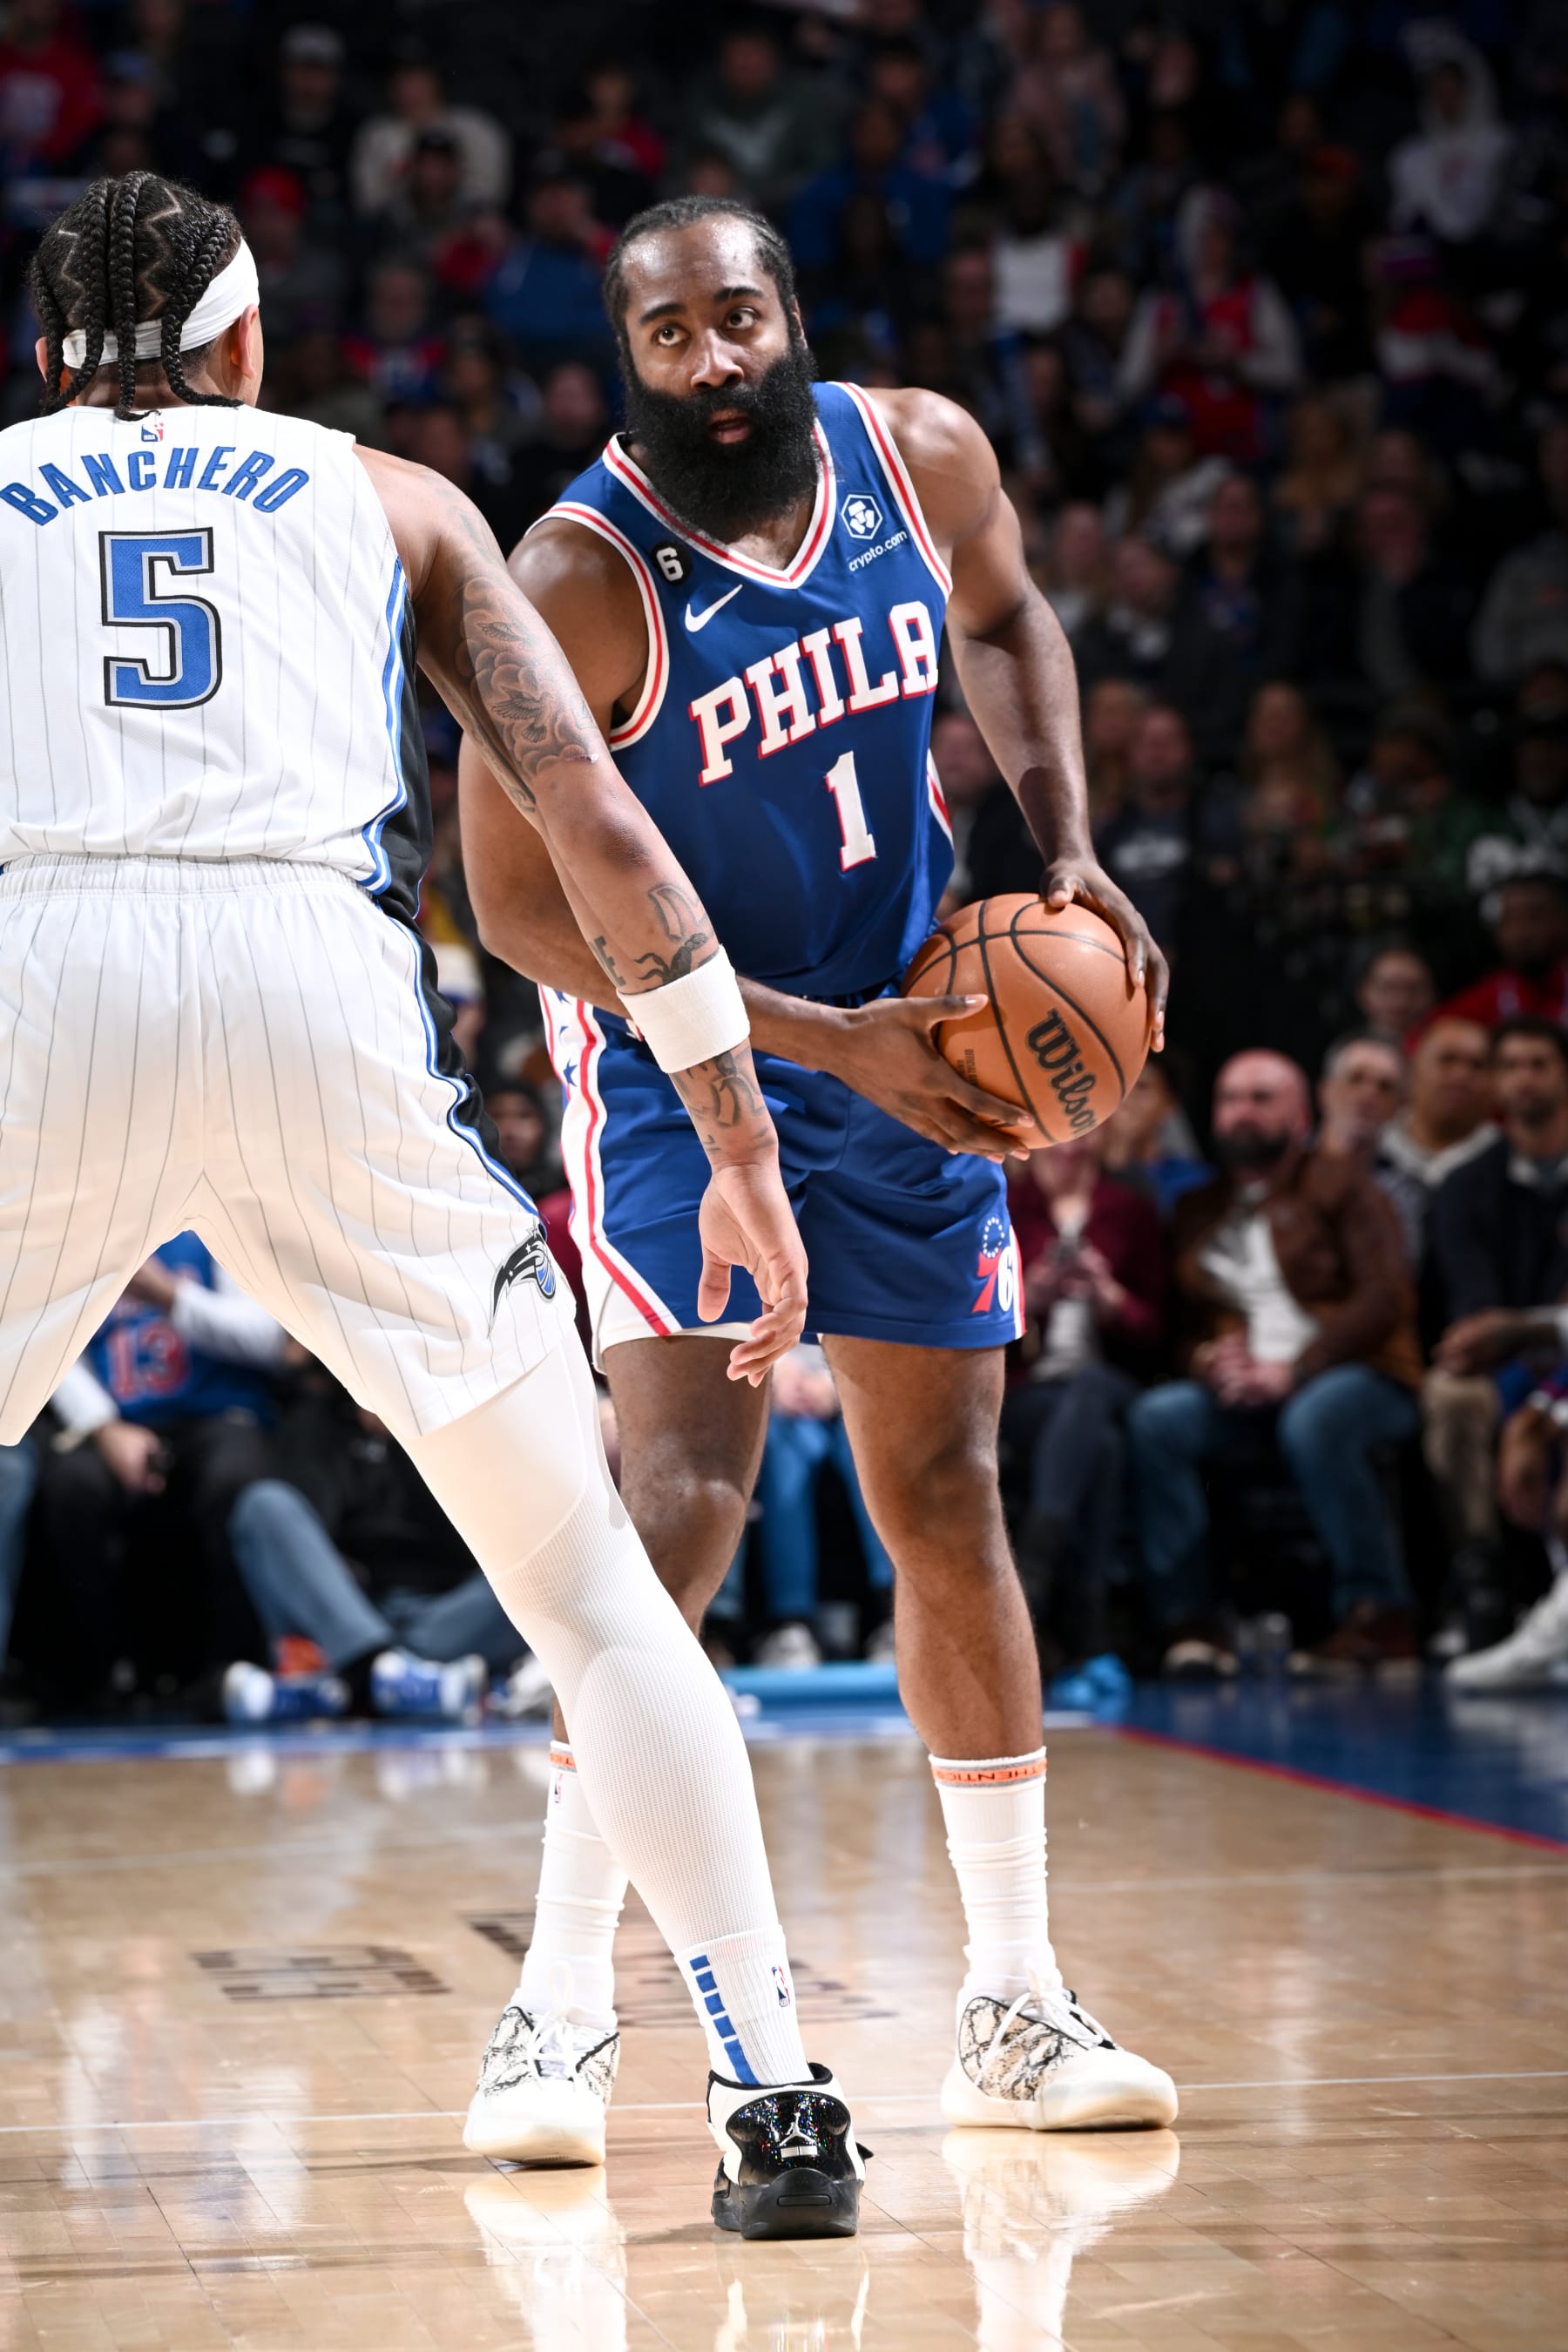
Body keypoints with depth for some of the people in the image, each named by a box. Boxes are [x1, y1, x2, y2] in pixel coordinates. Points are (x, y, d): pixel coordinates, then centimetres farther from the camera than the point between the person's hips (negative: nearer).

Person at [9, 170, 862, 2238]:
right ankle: (776, 2093, 5)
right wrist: (743, 1155, 19)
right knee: (595, 1594, 12)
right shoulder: (388, 497, 28)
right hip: (322, 980, 0)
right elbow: (601, 829, 18)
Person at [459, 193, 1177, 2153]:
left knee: (947, 1498, 8)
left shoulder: (921, 454, -8)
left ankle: (1014, 2010, 17)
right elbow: (524, 907, -20)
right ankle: (562, 1998, -10)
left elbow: (1007, 618, 14)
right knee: (686, 1496, -19)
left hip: (910, 1043, 5)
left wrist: (1067, 854, -1)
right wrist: (826, 1040, -23)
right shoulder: (578, 582, -23)